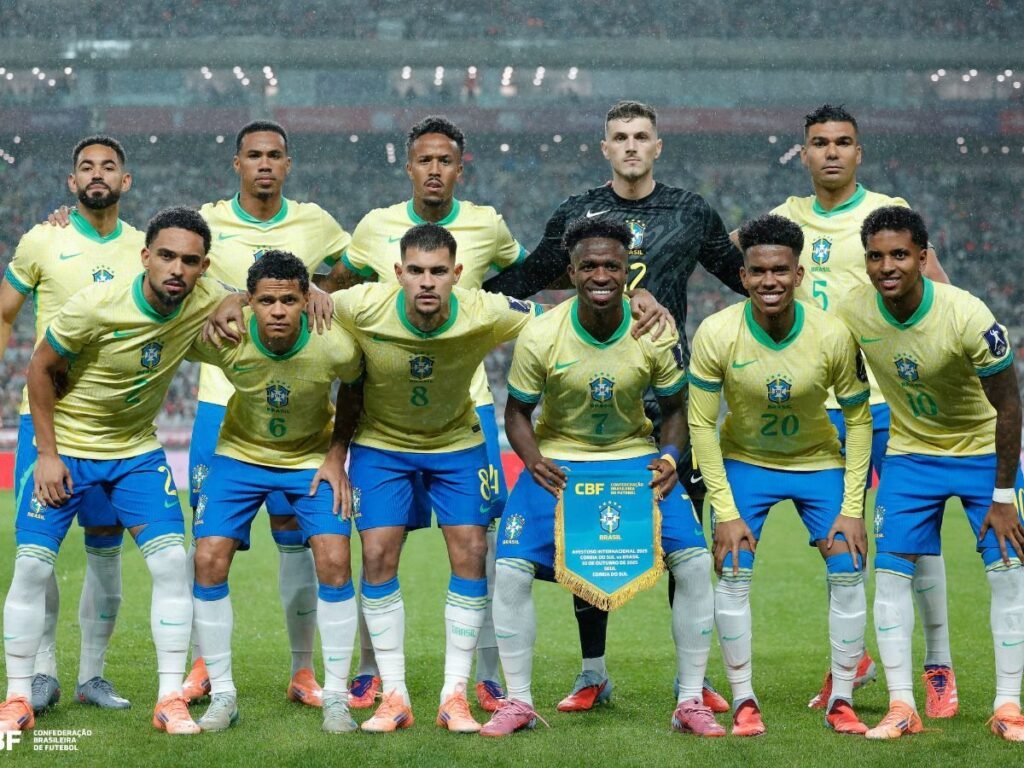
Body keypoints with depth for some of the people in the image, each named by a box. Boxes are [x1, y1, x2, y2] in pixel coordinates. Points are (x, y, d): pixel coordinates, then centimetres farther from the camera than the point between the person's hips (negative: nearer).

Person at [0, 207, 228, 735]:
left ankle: (171, 701, -2)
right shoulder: (95, 306, -25)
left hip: (137, 451, 3)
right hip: (66, 447, -3)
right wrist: (47, 453, -13)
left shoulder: (205, 302, -15)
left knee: (171, 561, -10)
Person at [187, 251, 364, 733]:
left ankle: (336, 697, 0)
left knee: (334, 562, -14)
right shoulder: (222, 340, -28)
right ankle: (222, 696, 3)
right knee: (209, 561, -11)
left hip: (313, 456, -1)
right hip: (240, 454, 1)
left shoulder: (334, 346, -27)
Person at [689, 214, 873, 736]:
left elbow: (858, 420, -11)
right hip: (744, 461, -1)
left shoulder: (833, 336, -23)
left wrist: (852, 509, -14)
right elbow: (700, 423, -16)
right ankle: (743, 701, 1)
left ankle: (841, 701, 5)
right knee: (733, 573, -11)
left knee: (848, 572, -7)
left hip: (819, 462, 1)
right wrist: (725, 512, -19)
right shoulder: (716, 334, -24)